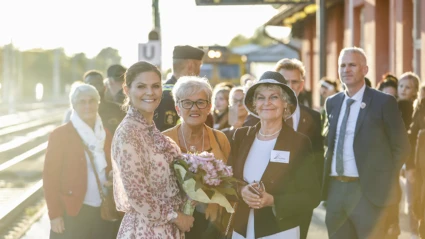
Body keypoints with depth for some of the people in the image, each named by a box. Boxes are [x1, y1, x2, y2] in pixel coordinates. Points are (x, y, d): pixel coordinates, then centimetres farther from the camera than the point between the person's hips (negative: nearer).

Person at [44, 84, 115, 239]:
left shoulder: (105, 134, 10)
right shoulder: (60, 135, -5)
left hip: (103, 212, 4)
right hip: (73, 213, -4)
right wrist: (55, 215, -12)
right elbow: (50, 177, -7)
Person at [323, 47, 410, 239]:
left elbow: (401, 147, -1)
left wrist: (384, 178, -5)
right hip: (335, 187, 5)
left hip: (367, 189, -5)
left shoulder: (384, 102, -4)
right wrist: (326, 178, 8)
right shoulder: (332, 103, 12)